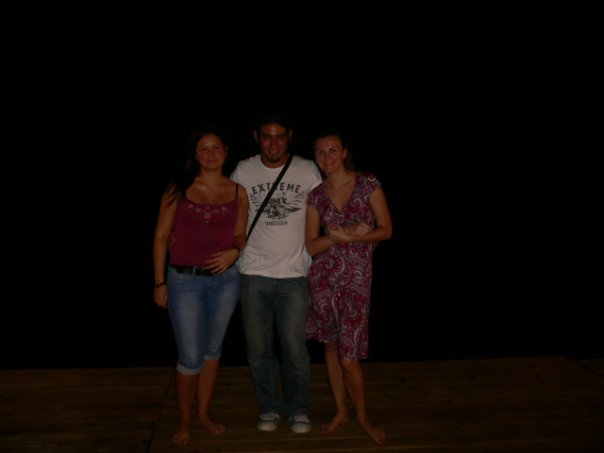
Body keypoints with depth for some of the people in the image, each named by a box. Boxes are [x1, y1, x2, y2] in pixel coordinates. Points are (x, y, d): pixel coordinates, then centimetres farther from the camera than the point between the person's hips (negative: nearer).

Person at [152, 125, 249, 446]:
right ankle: (184, 422, 24)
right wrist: (160, 283, -4)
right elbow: (161, 237, -2)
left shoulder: (238, 192, 3)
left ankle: (204, 413, 35)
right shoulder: (178, 189, -3)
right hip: (185, 280, -3)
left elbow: (241, 234, 10)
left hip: (225, 279, 3)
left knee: (213, 350, 15)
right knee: (191, 358, 1)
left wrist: (235, 251, -13)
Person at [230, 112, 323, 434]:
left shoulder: (308, 170, 0)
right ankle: (269, 408, 30)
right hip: (253, 274, 1)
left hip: (294, 275, -1)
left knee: (295, 349, 2)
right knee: (258, 349, 8)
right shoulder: (244, 171, 1)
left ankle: (298, 409, 26)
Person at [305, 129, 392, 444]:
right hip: (323, 276, 3)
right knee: (330, 345, 13)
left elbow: (386, 230, -5)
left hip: (356, 278, -3)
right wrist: (342, 235, -18)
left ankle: (362, 416, 24)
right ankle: (340, 410, 33)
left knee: (349, 356, -2)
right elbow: (311, 246, -1)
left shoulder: (368, 184, -4)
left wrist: (351, 235, -18)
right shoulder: (316, 196, 3)